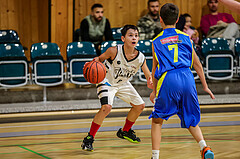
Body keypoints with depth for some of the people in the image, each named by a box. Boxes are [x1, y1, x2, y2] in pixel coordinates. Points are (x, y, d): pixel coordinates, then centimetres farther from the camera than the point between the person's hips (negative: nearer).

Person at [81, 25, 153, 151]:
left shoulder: (140, 58, -17)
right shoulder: (114, 51, -28)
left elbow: (148, 75, -6)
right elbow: (101, 58, -11)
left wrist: (150, 83, -29)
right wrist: (95, 62, -34)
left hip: (122, 84, 6)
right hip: (106, 81, -6)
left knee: (140, 105, 9)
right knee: (106, 107, -28)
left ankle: (125, 131, 34)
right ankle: (89, 138, -17)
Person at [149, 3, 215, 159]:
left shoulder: (156, 41, 12)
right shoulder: (185, 37, 14)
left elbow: (155, 68, 17)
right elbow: (197, 64, 16)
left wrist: (154, 90, 29)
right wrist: (205, 86, 24)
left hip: (168, 79, -2)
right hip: (187, 78, 2)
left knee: (157, 120, 14)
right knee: (191, 120, 16)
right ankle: (204, 146, -7)